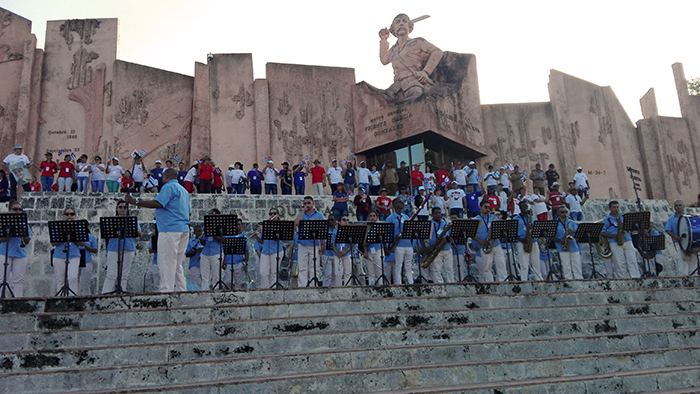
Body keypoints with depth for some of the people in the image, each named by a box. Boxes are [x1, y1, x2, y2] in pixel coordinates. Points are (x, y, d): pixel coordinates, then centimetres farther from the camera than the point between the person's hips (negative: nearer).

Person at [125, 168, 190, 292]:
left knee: (166, 263, -7)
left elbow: (158, 203, -20)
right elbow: (189, 212, 23)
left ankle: (166, 291, -9)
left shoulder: (169, 187, -7)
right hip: (184, 229, 9)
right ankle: (181, 291, 14)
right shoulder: (184, 190, 21)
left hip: (170, 229, -9)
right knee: (177, 264, 13)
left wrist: (135, 202, -17)